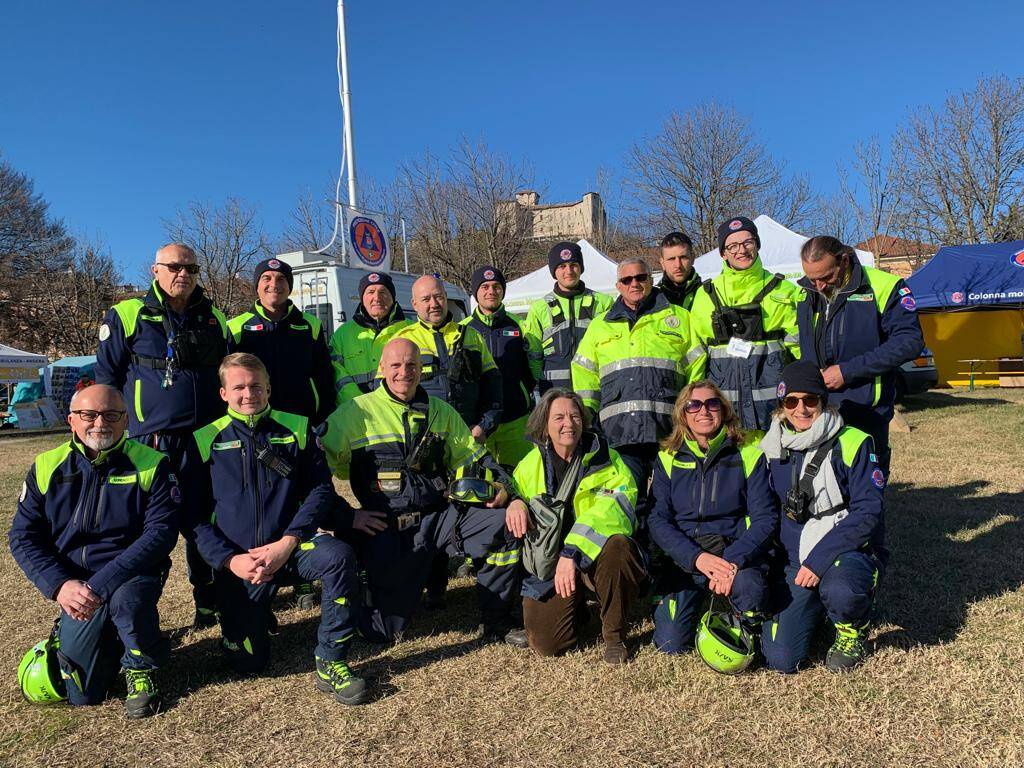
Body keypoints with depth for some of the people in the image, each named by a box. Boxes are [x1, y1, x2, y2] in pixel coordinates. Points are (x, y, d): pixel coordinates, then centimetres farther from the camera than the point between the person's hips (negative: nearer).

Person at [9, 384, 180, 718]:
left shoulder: (151, 465, -7)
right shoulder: (46, 468, 2)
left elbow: (161, 532, -15)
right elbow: (23, 537, 1)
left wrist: (101, 585, -24)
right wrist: (60, 585, -16)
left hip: (131, 575, -2)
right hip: (75, 584, 3)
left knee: (127, 597, -37)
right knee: (81, 694, -7)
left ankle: (141, 669, -6)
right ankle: (108, 641, 28)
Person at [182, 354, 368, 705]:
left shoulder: (296, 429, 4)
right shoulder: (205, 441, 4)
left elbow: (321, 489, -3)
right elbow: (194, 515, 1)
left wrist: (288, 542, -16)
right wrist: (230, 559, -13)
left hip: (291, 544, 0)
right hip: (237, 560, 0)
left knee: (339, 555, -32)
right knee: (247, 662, -3)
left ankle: (330, 663, -17)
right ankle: (256, 615, 32)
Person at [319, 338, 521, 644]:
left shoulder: (441, 412, 12)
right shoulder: (356, 412, -1)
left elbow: (472, 455, 18)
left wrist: (501, 485, -1)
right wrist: (345, 517, -11)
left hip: (439, 516, 3)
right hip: (386, 529, -3)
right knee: (384, 632, -5)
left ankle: (496, 623, 0)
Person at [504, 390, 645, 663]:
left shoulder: (605, 459, -5)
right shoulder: (530, 464, 4)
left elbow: (614, 510, -20)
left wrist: (572, 553, -32)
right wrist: (514, 503, -8)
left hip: (596, 558, -1)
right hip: (547, 562, 2)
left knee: (616, 545, -36)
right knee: (545, 643, -16)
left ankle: (614, 634, -10)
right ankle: (576, 604, 21)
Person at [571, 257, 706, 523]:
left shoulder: (678, 318, 15)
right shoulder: (600, 326, 21)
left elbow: (697, 367, 11)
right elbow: (584, 376, 19)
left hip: (668, 430, -1)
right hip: (619, 429, 1)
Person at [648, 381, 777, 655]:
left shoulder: (749, 454, -2)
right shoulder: (669, 458, 3)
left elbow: (765, 518, -7)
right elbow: (658, 520, -3)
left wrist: (733, 559, -23)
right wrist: (696, 557, -19)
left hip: (736, 553, -1)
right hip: (684, 557, 2)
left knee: (749, 589, -35)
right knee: (669, 643, -11)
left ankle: (750, 633, 3)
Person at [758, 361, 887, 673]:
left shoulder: (852, 443, -8)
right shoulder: (772, 449, 4)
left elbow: (868, 513, -14)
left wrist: (819, 559, -22)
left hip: (847, 552, -3)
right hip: (794, 560, 3)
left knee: (840, 592, -39)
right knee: (781, 658, -11)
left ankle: (852, 632, -1)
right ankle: (813, 610, 23)